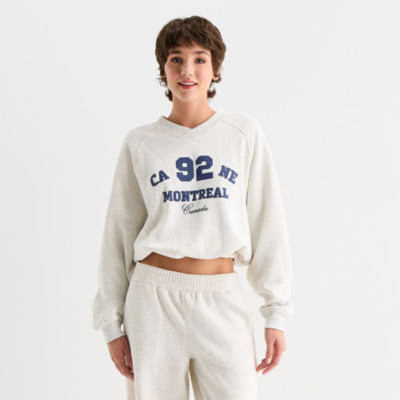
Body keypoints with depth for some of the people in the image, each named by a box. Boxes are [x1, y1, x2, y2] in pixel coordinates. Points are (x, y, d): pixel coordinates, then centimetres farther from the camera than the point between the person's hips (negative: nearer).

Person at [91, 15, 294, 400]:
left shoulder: (244, 133, 3)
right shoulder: (140, 142, 4)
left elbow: (268, 224, 3)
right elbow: (119, 234, 8)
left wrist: (277, 312, -1)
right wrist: (112, 323, 6)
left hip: (222, 300, 0)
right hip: (155, 298, 0)